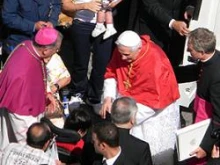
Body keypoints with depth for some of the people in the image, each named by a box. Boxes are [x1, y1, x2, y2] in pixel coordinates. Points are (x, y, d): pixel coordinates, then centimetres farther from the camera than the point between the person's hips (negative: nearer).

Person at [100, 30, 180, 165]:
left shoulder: (155, 63, -33)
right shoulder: (123, 51, -15)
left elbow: (155, 100, -29)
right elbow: (111, 74, -2)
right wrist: (108, 98, -17)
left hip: (155, 108, -5)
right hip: (128, 98, 6)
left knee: (150, 147, -1)